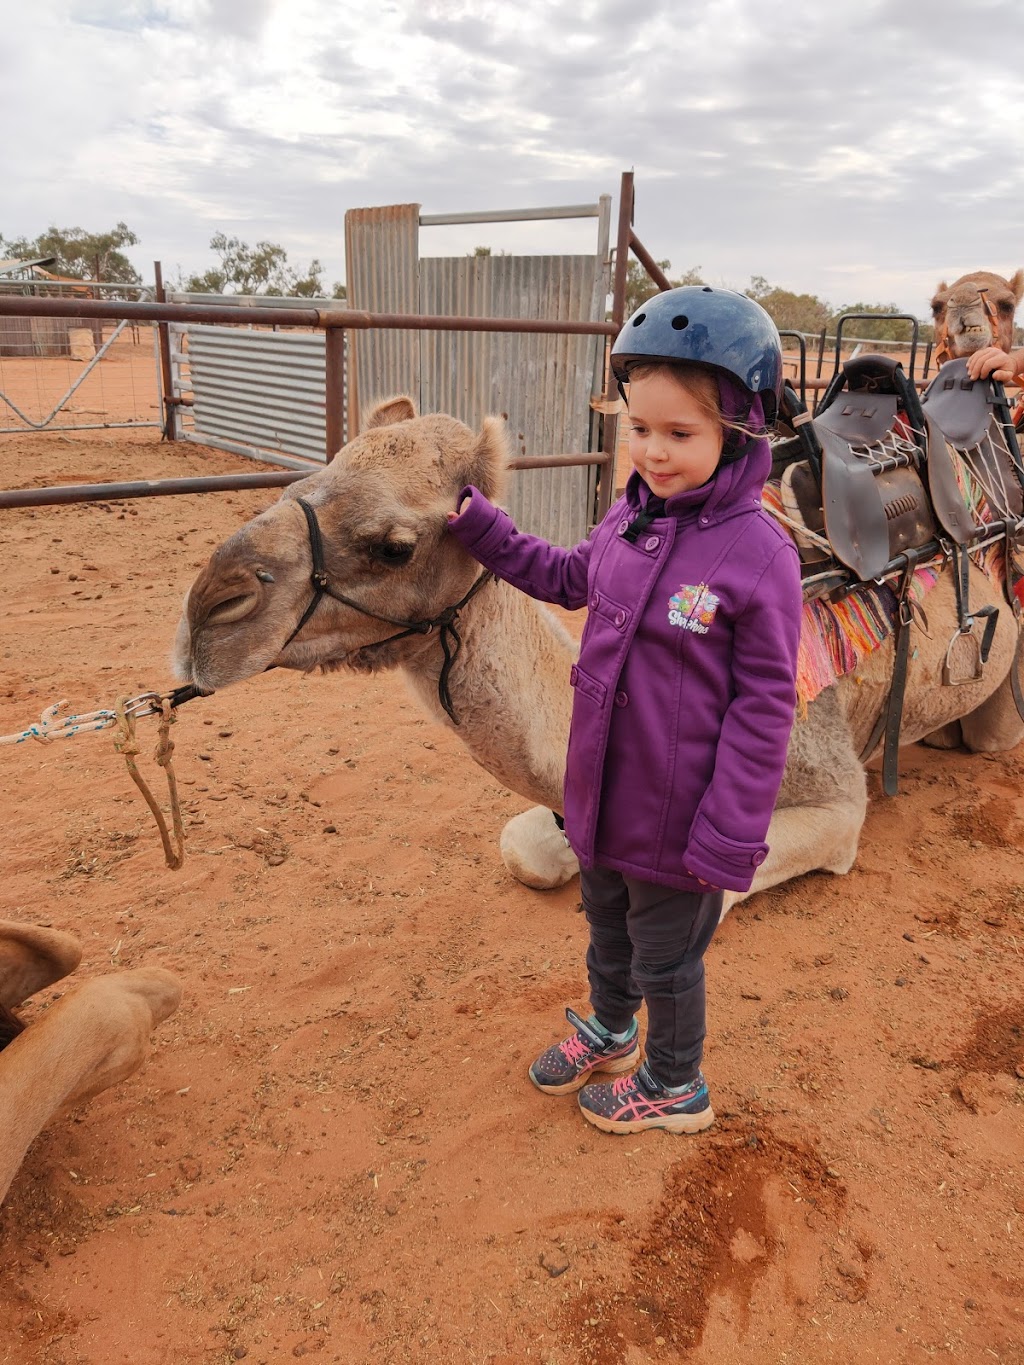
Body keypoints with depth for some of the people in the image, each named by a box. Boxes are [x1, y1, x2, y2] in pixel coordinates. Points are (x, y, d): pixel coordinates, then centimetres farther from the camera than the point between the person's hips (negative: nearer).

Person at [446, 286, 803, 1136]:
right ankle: (610, 1032, 57)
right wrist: (478, 525, 12)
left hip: (676, 815, -6)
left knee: (665, 957, 17)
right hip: (603, 794, 6)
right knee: (607, 929, 29)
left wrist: (728, 840, -17)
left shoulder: (758, 553, -23)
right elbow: (570, 578, 18)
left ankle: (675, 1088, 45)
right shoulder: (630, 519, -4)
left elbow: (764, 708, -19)